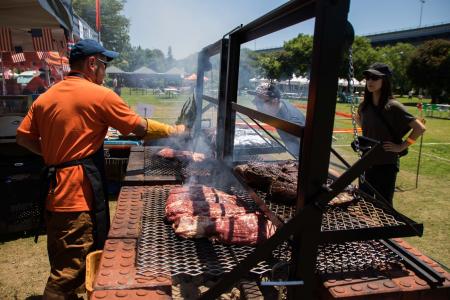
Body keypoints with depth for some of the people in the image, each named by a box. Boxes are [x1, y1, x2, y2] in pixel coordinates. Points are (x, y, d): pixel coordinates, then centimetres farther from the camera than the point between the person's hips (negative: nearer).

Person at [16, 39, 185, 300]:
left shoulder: (45, 97, 8)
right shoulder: (100, 95, -11)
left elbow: (24, 137, 11)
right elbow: (141, 128, -5)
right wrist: (173, 130, 10)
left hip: (53, 189, 8)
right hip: (80, 192, -8)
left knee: (61, 263, 22)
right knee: (70, 270, 1)